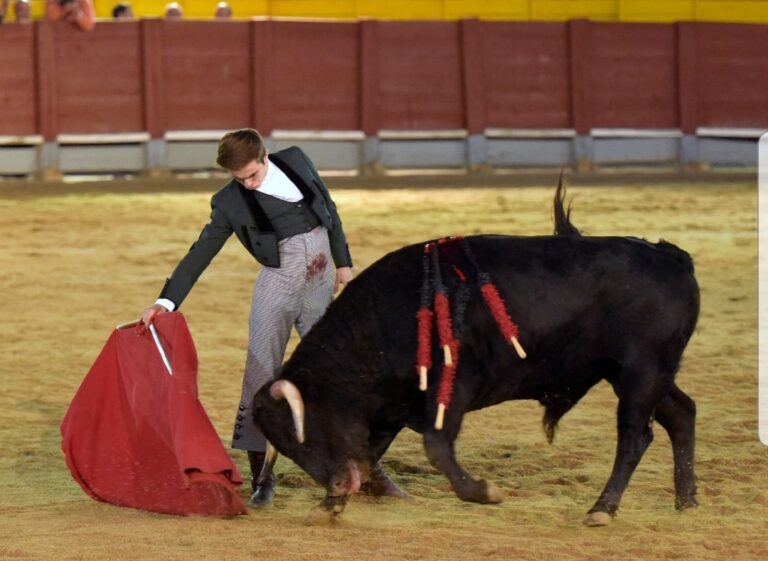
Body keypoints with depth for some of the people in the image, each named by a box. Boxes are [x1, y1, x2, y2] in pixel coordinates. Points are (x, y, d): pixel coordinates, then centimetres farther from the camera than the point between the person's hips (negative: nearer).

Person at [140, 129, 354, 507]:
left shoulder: (296, 161, 2)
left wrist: (343, 262, 15)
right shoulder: (230, 203, -6)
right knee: (261, 373, -9)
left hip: (320, 284, 3)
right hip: (279, 281, -3)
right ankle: (261, 475, -6)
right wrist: (166, 302, -13)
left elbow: (328, 206, 14)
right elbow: (200, 253, -6)